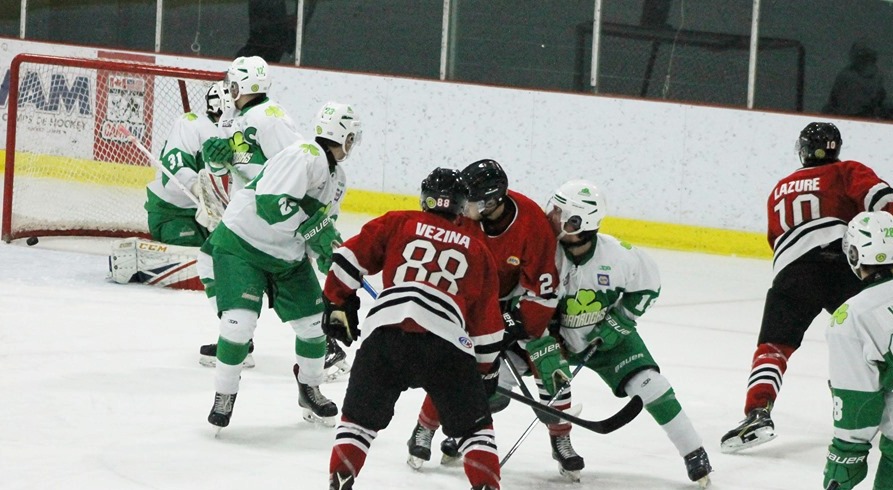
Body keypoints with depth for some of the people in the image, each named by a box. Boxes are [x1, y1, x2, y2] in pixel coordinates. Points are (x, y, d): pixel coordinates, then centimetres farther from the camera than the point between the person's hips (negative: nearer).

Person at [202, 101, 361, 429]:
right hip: (241, 243, -9)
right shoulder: (305, 156, -24)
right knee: (240, 321, -21)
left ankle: (310, 390, 31)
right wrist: (314, 230, -30)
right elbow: (271, 202, -33)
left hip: (288, 256, 9)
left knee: (315, 322, 8)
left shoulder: (337, 178, 9)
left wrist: (330, 250, 2)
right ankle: (224, 395, -3)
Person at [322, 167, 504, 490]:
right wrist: (487, 370, 35)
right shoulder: (477, 249, 25)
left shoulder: (398, 224, 22)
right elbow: (486, 318, 26)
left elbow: (349, 259, 14)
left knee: (360, 416, 18)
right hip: (445, 342, 0)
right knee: (473, 424, 14)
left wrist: (338, 304, 25)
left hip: (385, 332, 0)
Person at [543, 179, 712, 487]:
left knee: (647, 384, -16)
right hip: (557, 334, 1)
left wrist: (619, 321, -13)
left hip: (608, 336, -1)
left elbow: (647, 285, -4)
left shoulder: (616, 254, -23)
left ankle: (694, 453, -4)